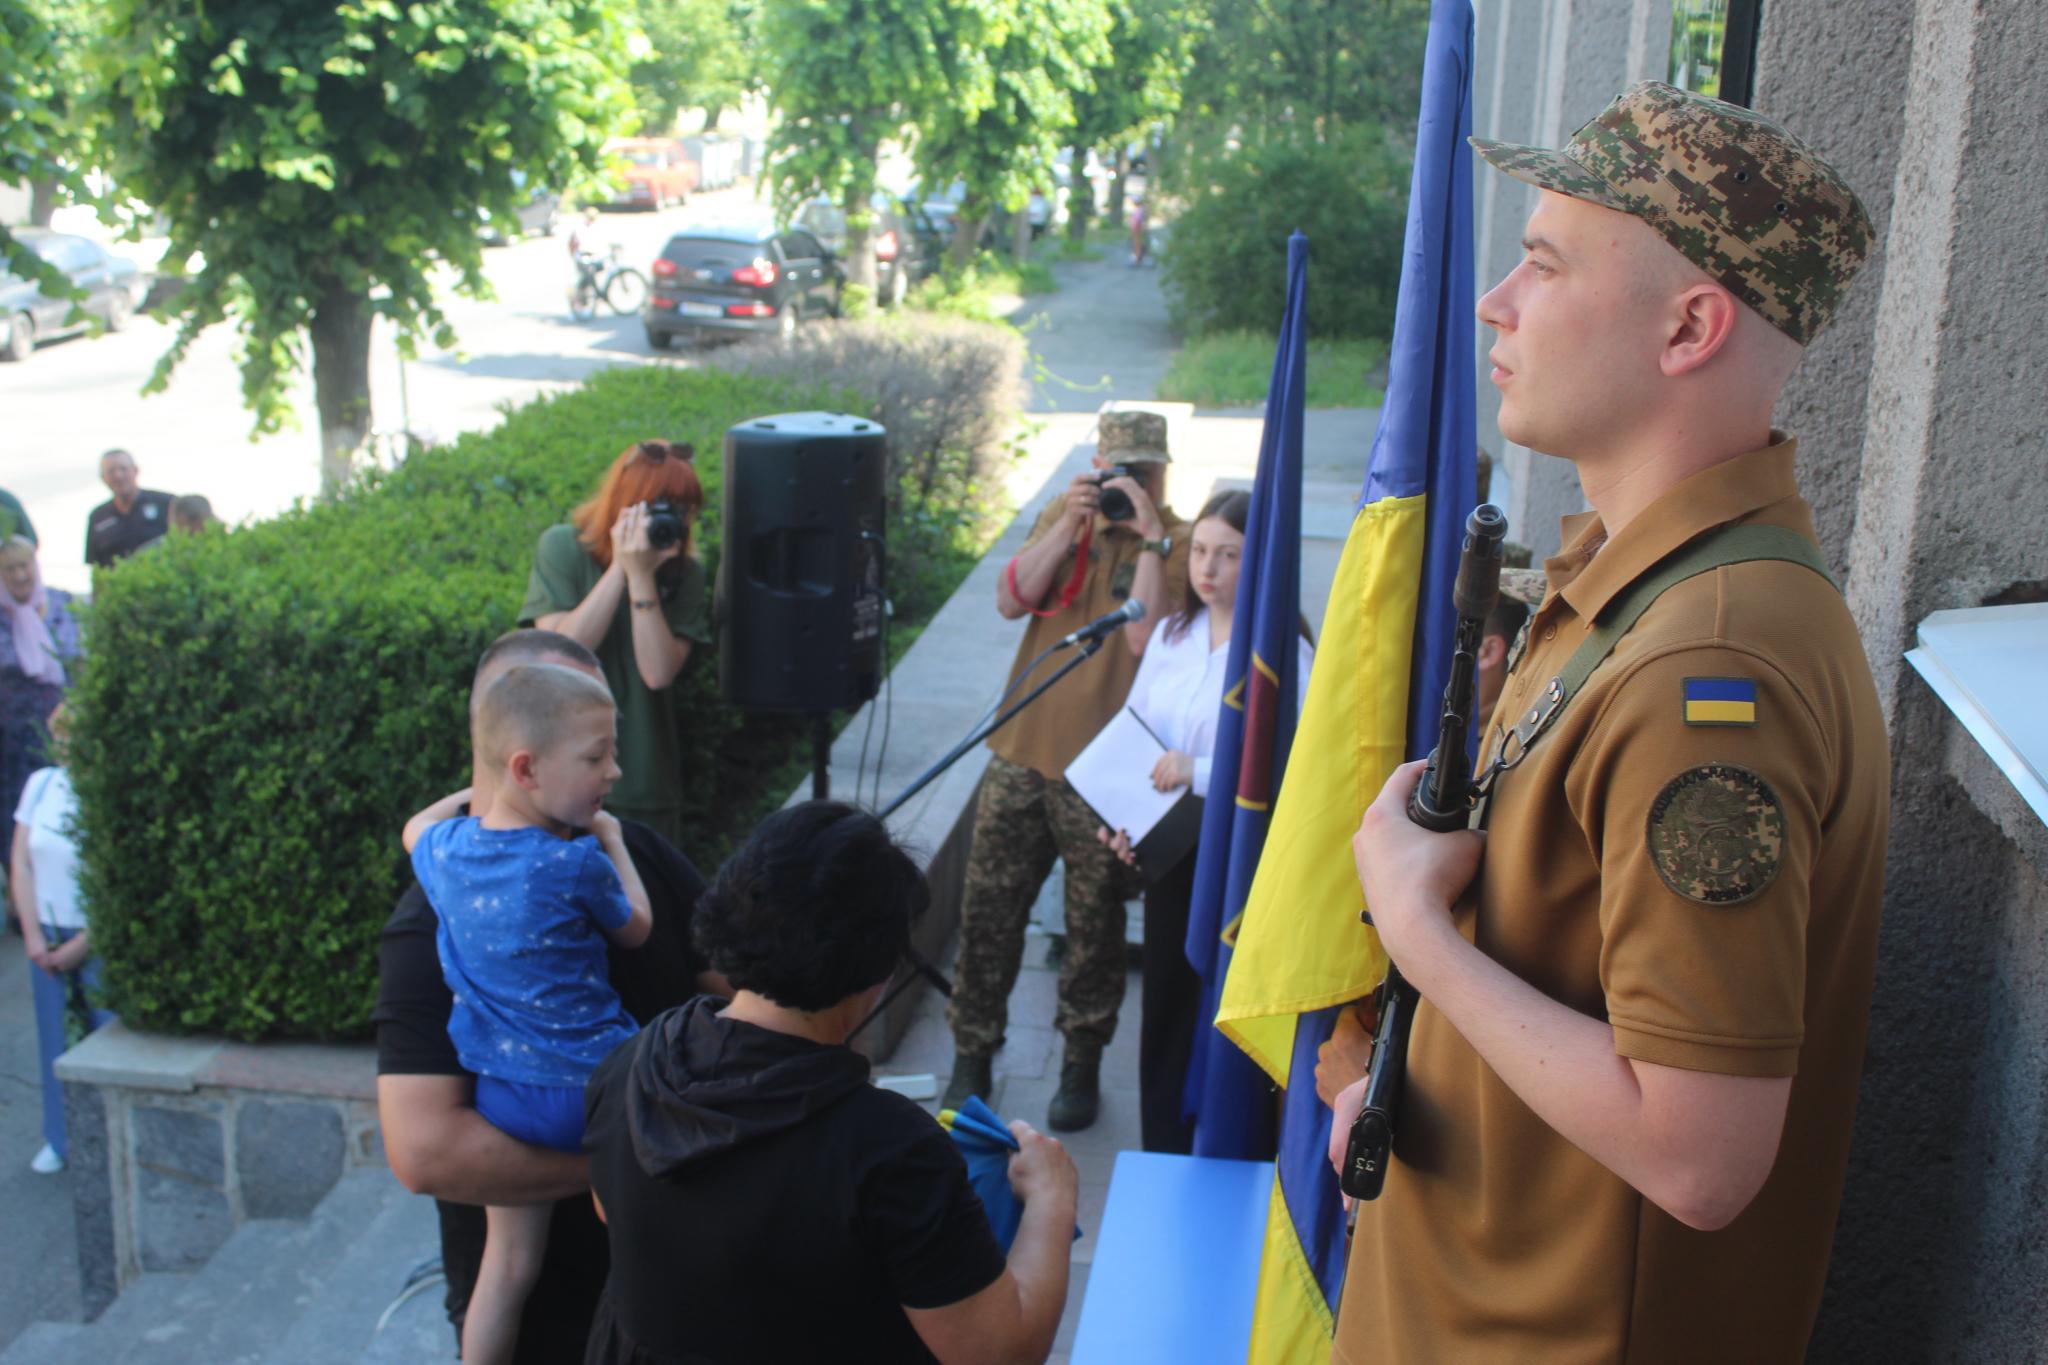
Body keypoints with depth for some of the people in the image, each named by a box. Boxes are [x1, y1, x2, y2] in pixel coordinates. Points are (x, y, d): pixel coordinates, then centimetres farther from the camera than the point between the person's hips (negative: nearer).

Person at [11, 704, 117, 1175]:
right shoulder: (41, 784, 2)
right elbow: (21, 863, 5)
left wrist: (79, 947, -10)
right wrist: (34, 936, -2)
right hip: (46, 934, 5)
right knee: (56, 1037, 11)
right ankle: (61, 1140, 24)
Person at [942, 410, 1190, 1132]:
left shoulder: (1177, 543, -7)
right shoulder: (1064, 515, 7)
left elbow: (1144, 638, -21)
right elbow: (1011, 601, -4)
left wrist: (1150, 536, -23)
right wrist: (1068, 527, -14)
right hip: (1023, 750, 4)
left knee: (1095, 925, 9)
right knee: (988, 910, 9)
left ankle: (1083, 1064, 27)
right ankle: (972, 1057, 25)